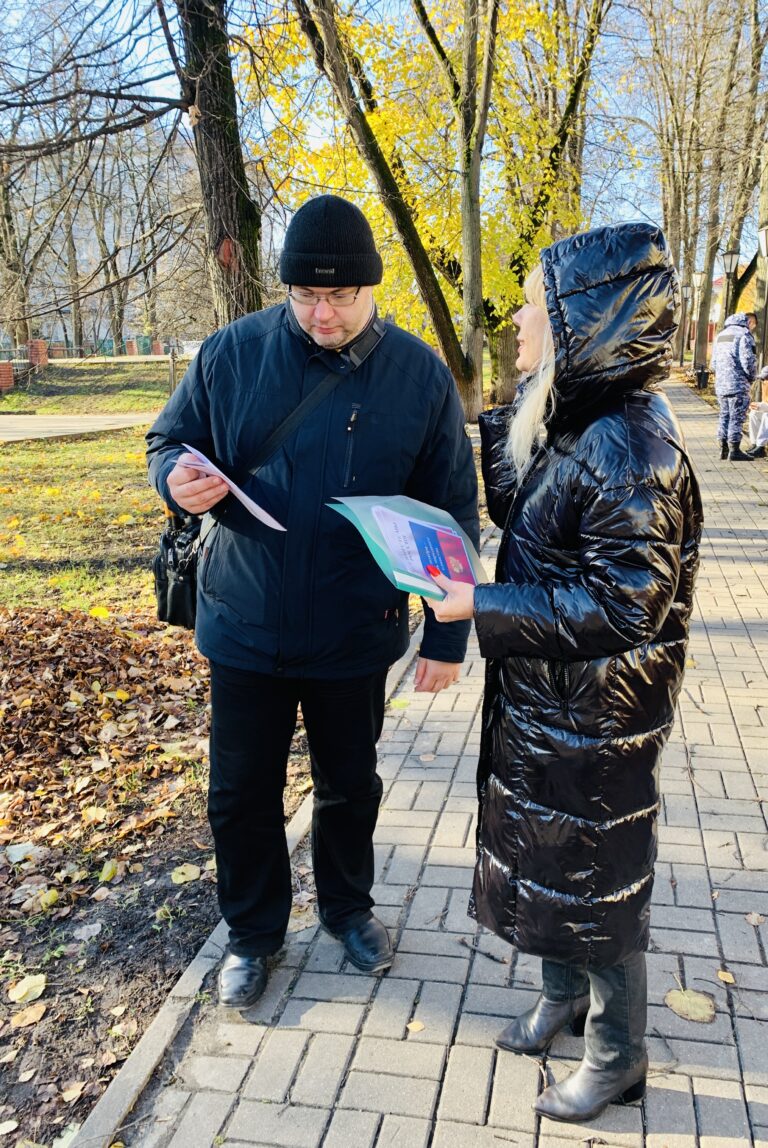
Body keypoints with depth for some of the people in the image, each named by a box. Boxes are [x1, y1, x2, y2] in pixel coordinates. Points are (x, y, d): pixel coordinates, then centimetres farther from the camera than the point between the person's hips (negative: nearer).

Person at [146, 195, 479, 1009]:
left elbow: (453, 513, -2)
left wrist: (447, 636, -3)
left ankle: (347, 907, 47)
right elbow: (168, 442, 6)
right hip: (245, 626, 1)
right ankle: (253, 931, 39)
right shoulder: (232, 353, -7)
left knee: (349, 786, 19)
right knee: (241, 792, 13)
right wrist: (178, 477, -20)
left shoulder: (419, 375, -7)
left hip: (356, 632, 0)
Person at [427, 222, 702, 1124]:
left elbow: (625, 606, -27)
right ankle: (563, 994, 49)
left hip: (597, 718, -8)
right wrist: (484, 431, 8)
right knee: (541, 852, 24)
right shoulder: (559, 416, 2)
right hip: (537, 699, 9)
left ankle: (618, 1056, 37)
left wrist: (484, 606, -25)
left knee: (597, 878, 11)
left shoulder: (630, 449, -26)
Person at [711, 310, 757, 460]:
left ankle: (723, 449, 17)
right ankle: (734, 450, 0)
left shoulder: (721, 334, 17)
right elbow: (748, 360, -16)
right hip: (738, 385, -7)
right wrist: (751, 377, 0)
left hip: (720, 385, 8)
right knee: (737, 418, -2)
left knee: (724, 416, 14)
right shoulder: (744, 334, -9)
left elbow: (714, 362, 19)